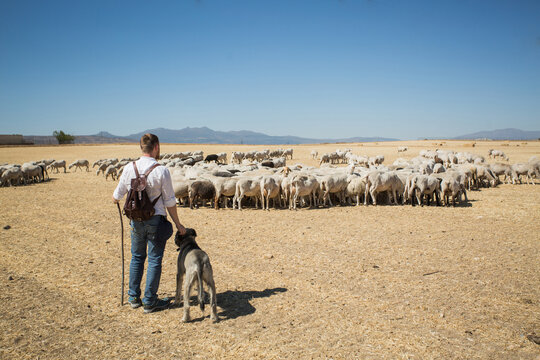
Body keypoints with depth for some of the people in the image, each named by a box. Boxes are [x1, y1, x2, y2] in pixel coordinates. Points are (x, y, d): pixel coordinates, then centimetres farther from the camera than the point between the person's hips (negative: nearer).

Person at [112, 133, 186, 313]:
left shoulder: (129, 168, -4)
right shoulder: (162, 171, -14)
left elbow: (116, 198, 4)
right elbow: (169, 202, -9)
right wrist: (178, 224, 2)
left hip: (136, 220, 4)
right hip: (156, 220, -4)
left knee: (137, 257, 19)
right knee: (154, 260, 7)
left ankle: (134, 297, 27)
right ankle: (149, 301, 14)